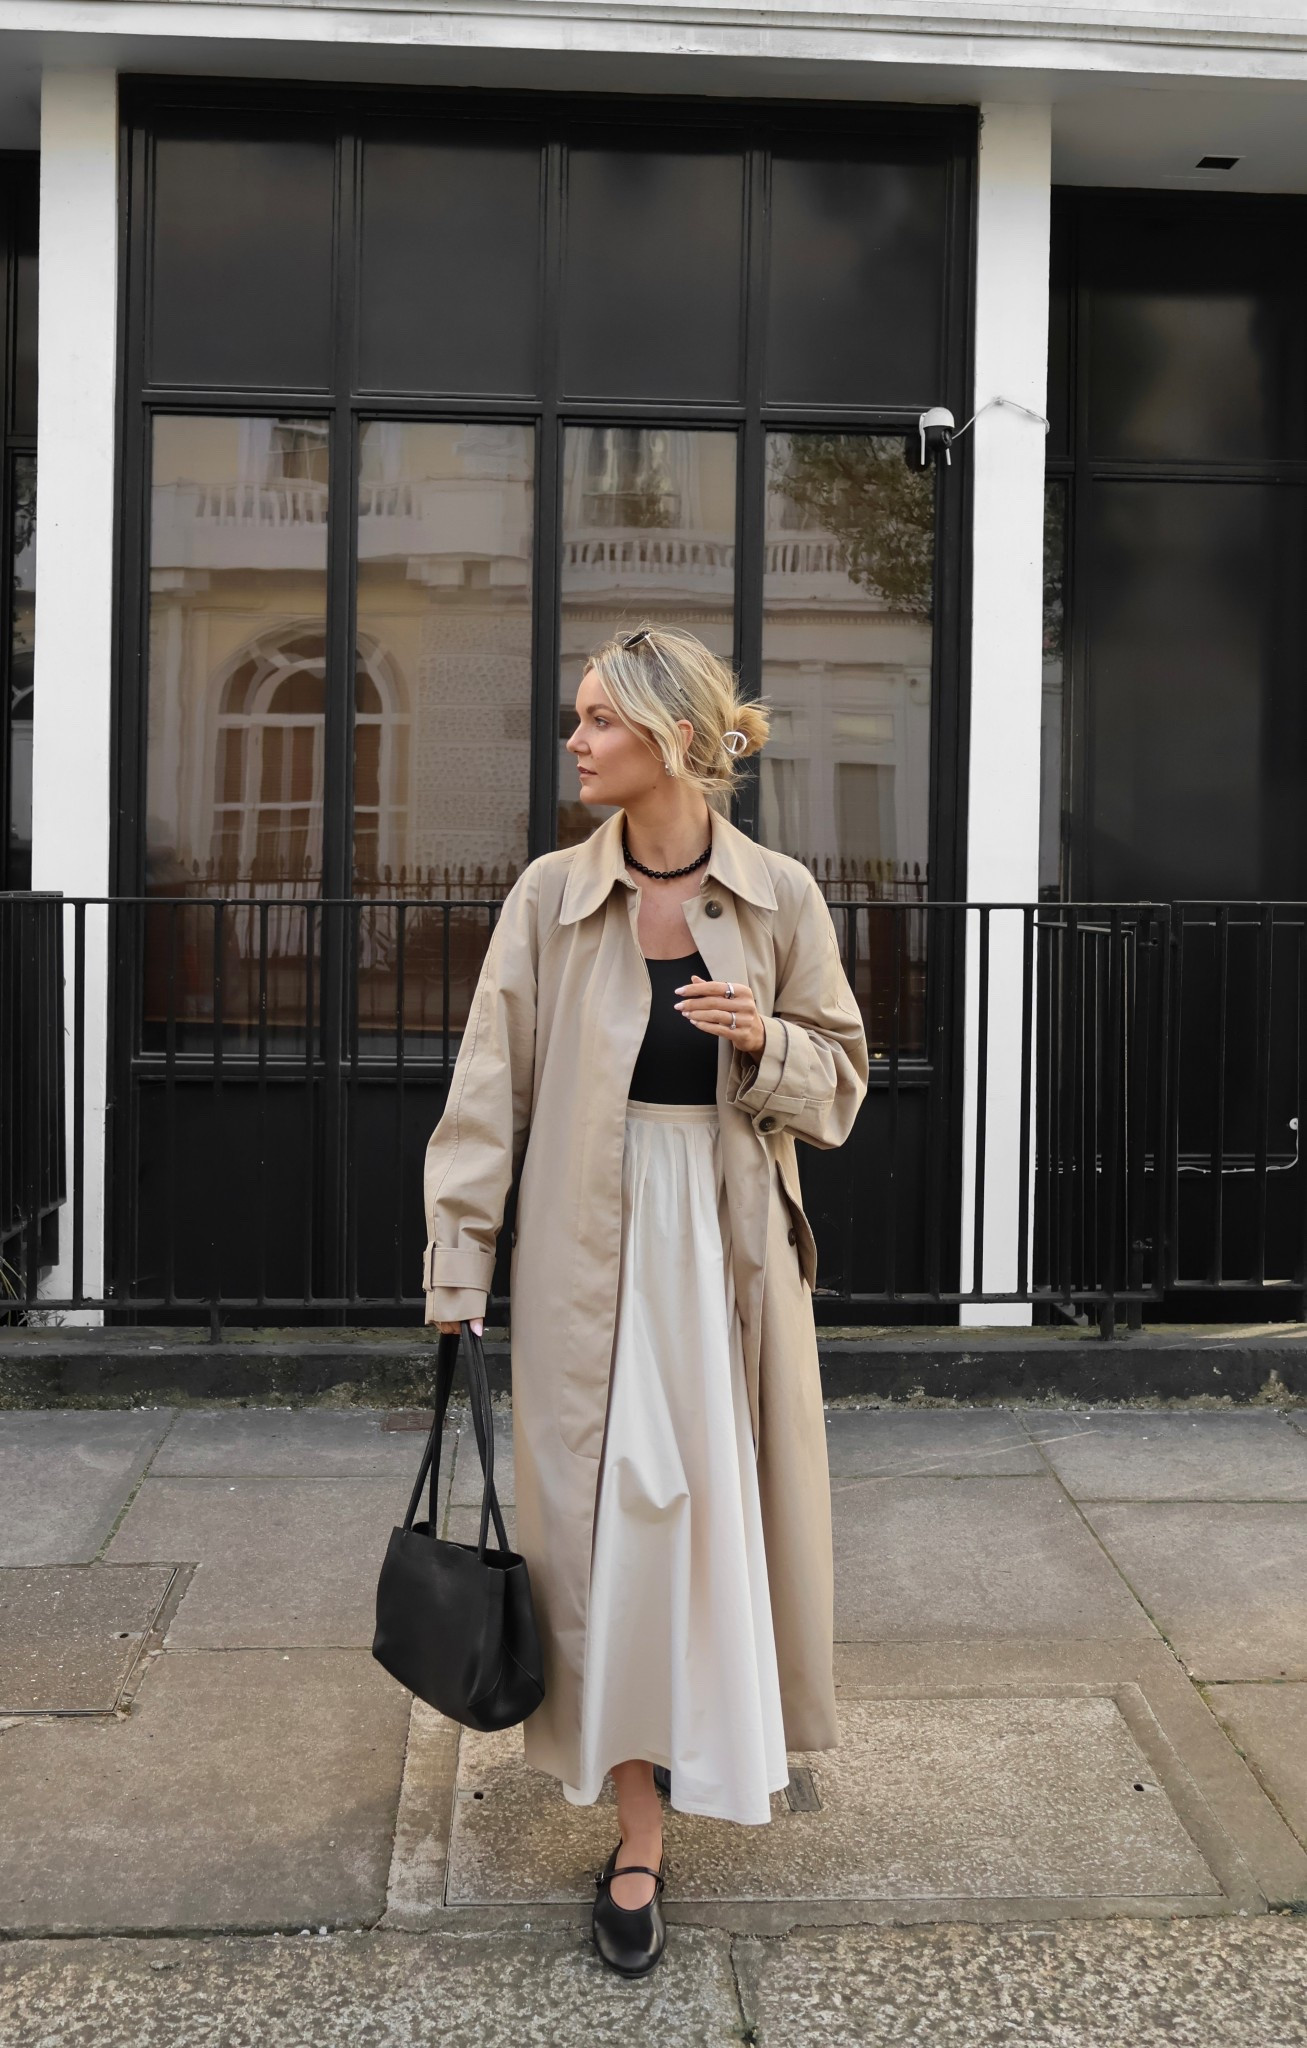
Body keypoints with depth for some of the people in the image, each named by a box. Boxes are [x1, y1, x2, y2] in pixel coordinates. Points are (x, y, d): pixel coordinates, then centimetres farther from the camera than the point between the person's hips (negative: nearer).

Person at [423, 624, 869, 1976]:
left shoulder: (781, 897, -2)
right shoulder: (551, 895, -2)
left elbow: (840, 1080, 5)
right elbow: (489, 1088, -2)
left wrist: (766, 1041, -16)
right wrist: (457, 1266, -6)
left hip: (732, 1241, 1)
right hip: (591, 1242, 0)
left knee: (727, 1501, 11)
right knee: (609, 1511, 1)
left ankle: (715, 1727, 41)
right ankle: (637, 1840, 11)